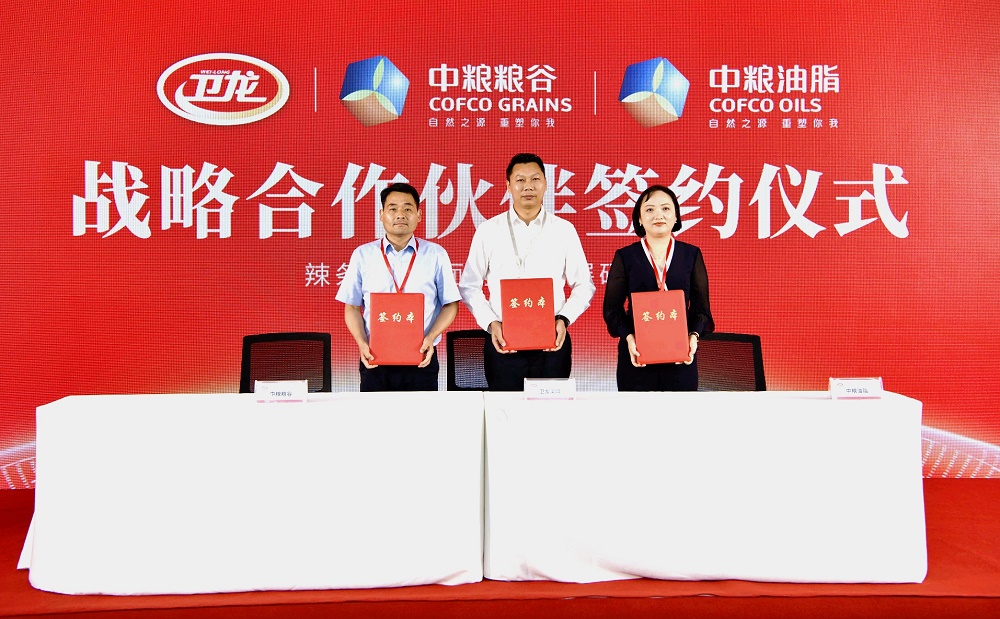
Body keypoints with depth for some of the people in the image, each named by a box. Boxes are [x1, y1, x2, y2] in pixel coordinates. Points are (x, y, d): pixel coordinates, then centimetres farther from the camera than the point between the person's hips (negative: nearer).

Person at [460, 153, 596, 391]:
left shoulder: (564, 230, 5)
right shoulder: (488, 230, 4)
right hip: (502, 342, 0)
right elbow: (469, 286, 6)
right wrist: (491, 323, -7)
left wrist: (564, 319, -8)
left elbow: (583, 285, 8)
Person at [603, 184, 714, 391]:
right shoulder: (625, 257, 4)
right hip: (637, 357, -1)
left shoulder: (692, 255, 7)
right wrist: (628, 337, -13)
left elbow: (701, 307, 7)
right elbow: (612, 308, 2)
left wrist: (694, 335, -10)